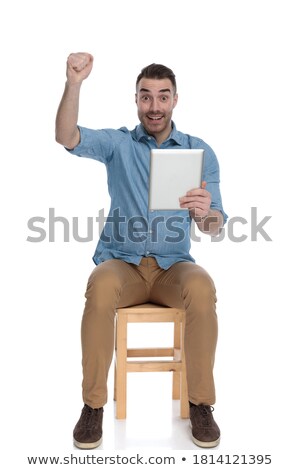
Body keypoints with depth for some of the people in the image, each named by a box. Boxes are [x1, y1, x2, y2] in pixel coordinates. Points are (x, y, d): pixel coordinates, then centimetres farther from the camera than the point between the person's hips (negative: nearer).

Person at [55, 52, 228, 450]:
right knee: (101, 287, -34)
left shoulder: (199, 151, 4)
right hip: (121, 262, 0)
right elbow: (67, 138, -15)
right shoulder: (117, 143, 4)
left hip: (173, 266, 1)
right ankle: (93, 404, -17)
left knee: (202, 289, -33)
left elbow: (214, 227, -3)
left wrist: (207, 212, -28)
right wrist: (74, 84, -31)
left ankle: (201, 402, -13)